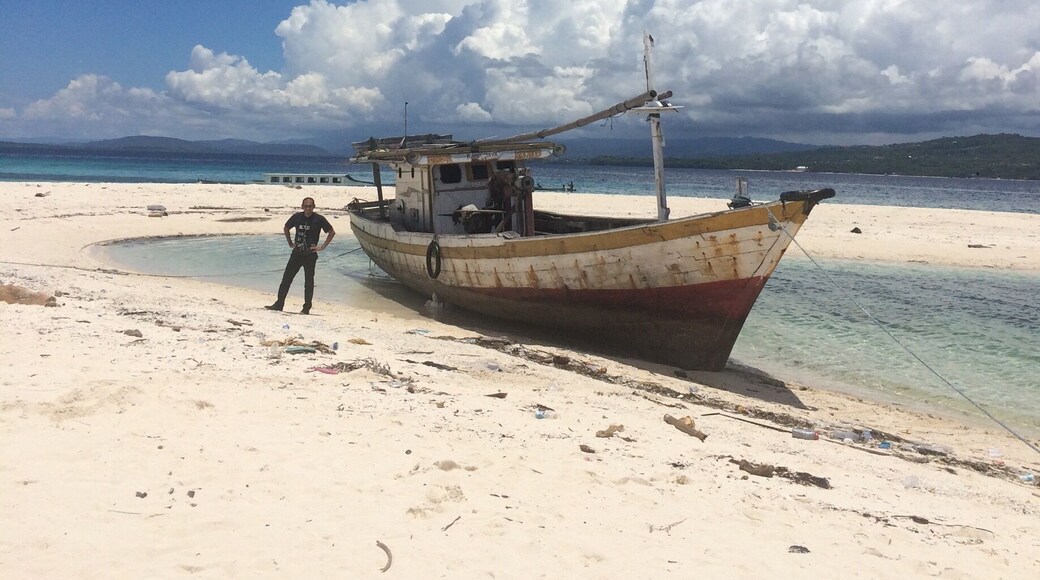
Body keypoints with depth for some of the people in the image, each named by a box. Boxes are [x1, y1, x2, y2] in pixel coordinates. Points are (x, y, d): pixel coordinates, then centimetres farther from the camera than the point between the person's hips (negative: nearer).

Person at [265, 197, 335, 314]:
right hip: (296, 253, 4)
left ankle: (306, 308, 11)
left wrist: (322, 246, -8)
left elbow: (332, 232, -3)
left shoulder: (319, 219, -8)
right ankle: (279, 304, 12)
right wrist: (290, 243, 11)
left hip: (310, 255, -4)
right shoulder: (297, 216, 2)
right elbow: (286, 228, 19)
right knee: (286, 279, 4)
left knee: (309, 282, 3)